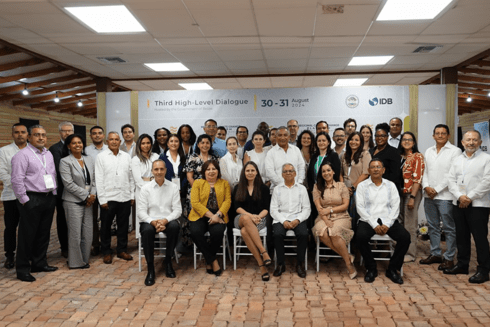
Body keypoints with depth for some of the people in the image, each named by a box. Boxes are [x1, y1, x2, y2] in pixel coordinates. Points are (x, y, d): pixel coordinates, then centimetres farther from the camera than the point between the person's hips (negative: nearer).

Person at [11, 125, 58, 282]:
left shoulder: (48, 154, 14)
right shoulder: (22, 155, -9)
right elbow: (17, 180, -14)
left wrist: (53, 195, 11)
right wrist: (24, 200, -15)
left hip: (49, 198, 7)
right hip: (31, 200, -7)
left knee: (44, 234, 14)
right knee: (27, 235, 0)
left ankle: (39, 263, 28)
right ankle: (23, 269, 11)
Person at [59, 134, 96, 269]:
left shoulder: (89, 160, 12)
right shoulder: (65, 162, -6)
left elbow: (94, 179, 12)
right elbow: (69, 183, -13)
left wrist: (93, 194, -4)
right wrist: (86, 195, -11)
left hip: (88, 201, 5)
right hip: (73, 201, -5)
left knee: (88, 232, 7)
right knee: (75, 233, -1)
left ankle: (85, 260, 21)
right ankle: (76, 262, 13)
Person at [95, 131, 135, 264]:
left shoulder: (127, 156, 9)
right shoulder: (101, 157, 0)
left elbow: (131, 177, 11)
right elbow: (99, 179, -3)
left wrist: (132, 195, 5)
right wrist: (102, 199, -8)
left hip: (125, 198, 3)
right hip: (108, 198, -3)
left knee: (123, 225, 11)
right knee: (106, 226, 6)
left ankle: (122, 250, 24)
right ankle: (106, 252, 20)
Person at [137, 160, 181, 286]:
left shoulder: (173, 187, 6)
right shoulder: (146, 188, 5)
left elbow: (177, 210, 0)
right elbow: (141, 211, -1)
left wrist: (165, 220, -18)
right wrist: (153, 222, -20)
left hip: (168, 220, 1)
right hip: (150, 221, 0)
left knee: (175, 226, -33)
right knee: (147, 230, -34)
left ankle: (168, 261, -12)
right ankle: (150, 269, -21)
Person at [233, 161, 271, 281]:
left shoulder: (263, 188, 12)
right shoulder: (238, 188, 15)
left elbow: (266, 208, 4)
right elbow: (237, 207, 3)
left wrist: (258, 216, -17)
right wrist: (250, 215, -15)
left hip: (259, 218, -1)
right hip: (241, 218, 1)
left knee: (244, 231, -37)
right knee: (246, 219, -40)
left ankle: (261, 264, -38)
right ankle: (264, 253, -44)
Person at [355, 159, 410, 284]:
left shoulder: (391, 185, 14)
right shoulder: (362, 186, 8)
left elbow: (395, 206, 5)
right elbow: (360, 207, -2)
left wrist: (387, 224, -10)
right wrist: (374, 224, -12)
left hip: (388, 220, 2)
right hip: (368, 221, -2)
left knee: (405, 237, -23)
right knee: (360, 236, -32)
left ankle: (392, 269, -4)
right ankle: (371, 268, -8)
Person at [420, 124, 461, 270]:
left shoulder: (455, 151, -4)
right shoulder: (428, 151, 14)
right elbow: (424, 171, 12)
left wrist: (437, 190, -12)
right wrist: (426, 186, -6)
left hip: (445, 196, -6)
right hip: (429, 196, 6)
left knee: (449, 228, 0)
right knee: (433, 227, 13)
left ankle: (449, 258, 8)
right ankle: (435, 254, 23)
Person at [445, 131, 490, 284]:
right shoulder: (457, 160, 13)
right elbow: (451, 180, 7)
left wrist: (470, 197, -14)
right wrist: (460, 196, -9)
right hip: (459, 204, 6)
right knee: (461, 236, 13)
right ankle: (462, 264, 25)